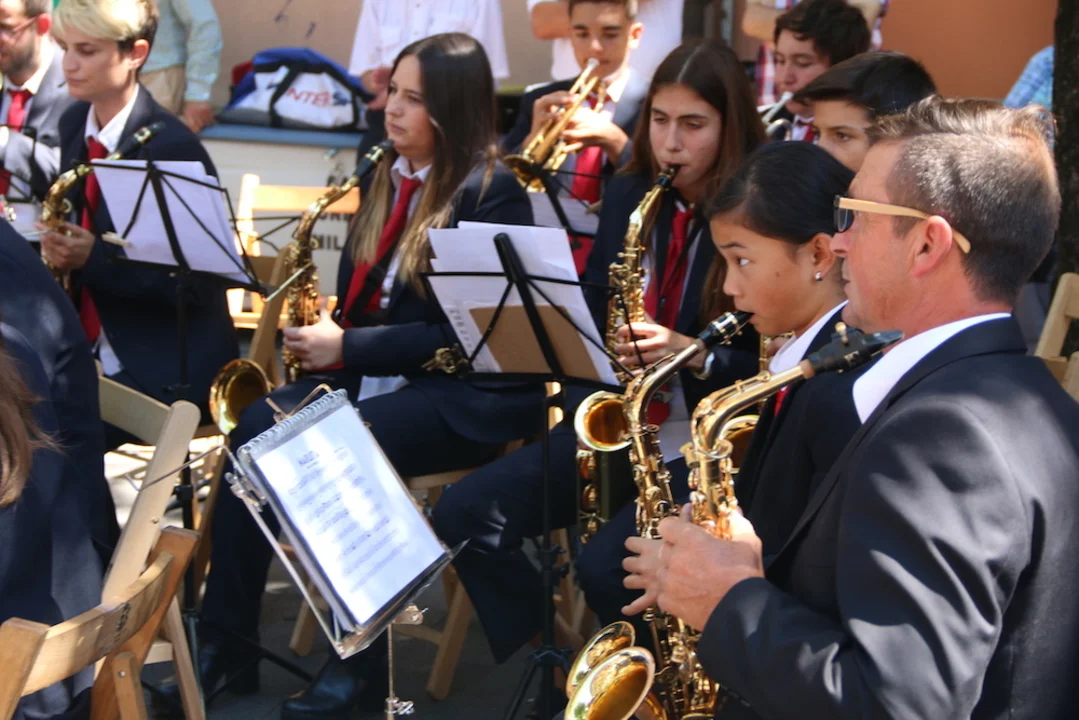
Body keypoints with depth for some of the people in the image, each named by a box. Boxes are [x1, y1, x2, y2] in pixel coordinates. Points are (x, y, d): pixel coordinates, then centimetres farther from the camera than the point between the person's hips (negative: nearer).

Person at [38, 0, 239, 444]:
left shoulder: (171, 147, -17)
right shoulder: (74, 124, 5)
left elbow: (191, 285, -16)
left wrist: (94, 259, -24)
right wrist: (60, 251, -6)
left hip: (166, 367, -7)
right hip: (88, 352, 7)